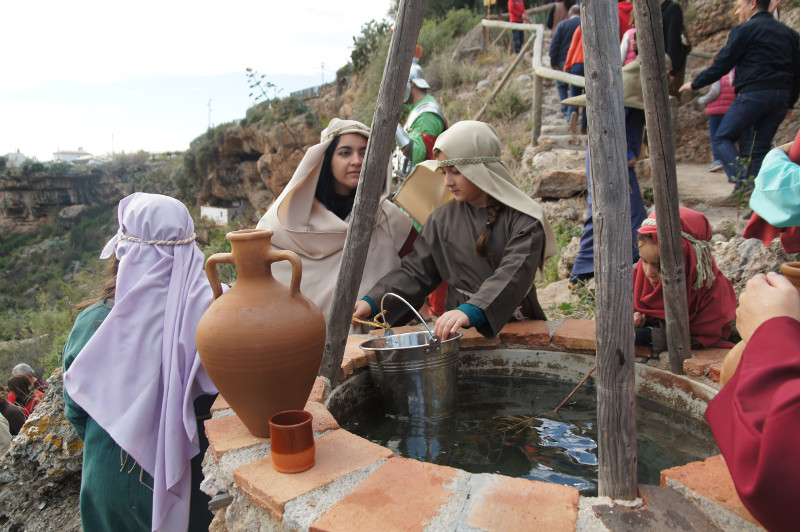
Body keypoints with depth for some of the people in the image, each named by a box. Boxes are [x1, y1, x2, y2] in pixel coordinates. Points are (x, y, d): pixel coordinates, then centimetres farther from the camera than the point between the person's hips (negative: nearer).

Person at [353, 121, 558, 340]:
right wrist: (372, 302, -6)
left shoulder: (524, 219, -3)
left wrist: (471, 310, -35)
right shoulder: (442, 219, 9)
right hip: (459, 332, 2)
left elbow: (515, 273, -18)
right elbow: (415, 271, 9)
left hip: (517, 329, -2)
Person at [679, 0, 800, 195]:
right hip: (782, 96, 7)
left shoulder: (744, 30, -1)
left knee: (723, 138, 5)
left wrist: (695, 84, 10)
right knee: (761, 147, 11)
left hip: (753, 93, -6)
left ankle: (742, 178, -16)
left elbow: (722, 65, -3)